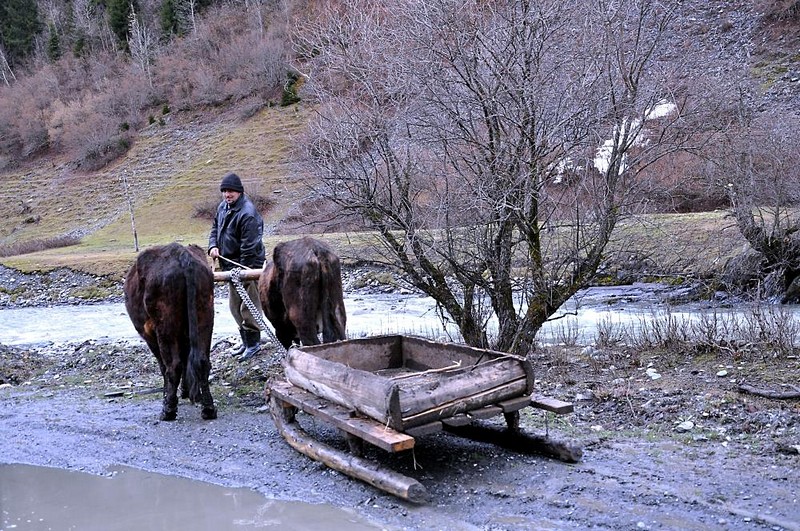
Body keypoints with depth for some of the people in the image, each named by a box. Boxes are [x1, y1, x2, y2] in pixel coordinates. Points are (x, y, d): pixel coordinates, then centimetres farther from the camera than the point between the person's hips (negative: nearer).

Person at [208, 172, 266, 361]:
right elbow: (215, 228, 19)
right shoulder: (222, 207, 7)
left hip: (247, 266, -9)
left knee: (248, 306, -3)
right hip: (231, 264, 10)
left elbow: (249, 246, -22)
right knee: (234, 306, 16)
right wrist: (213, 246, -1)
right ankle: (246, 341, 28)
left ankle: (253, 343, 10)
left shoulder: (247, 213, -21)